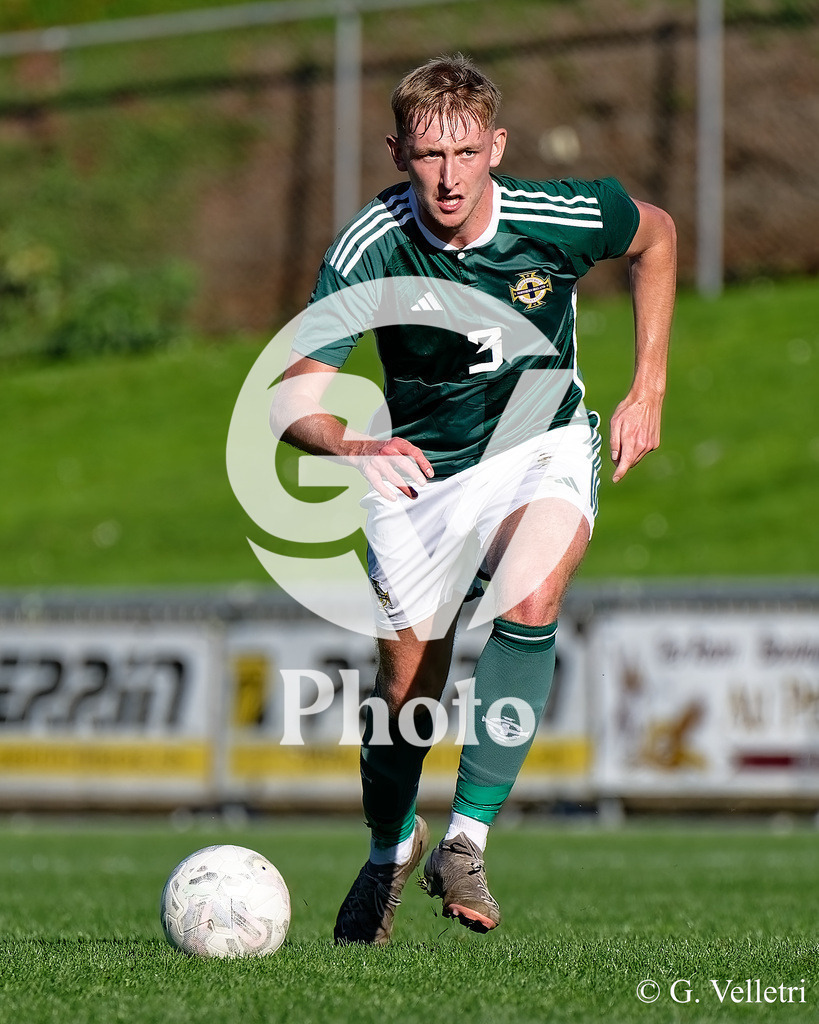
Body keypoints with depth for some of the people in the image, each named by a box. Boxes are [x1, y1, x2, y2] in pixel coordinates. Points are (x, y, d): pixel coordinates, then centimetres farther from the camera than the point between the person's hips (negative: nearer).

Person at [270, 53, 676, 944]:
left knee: (528, 603, -31)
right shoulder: (369, 250, -23)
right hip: (421, 468, 1)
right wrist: (352, 445, -51)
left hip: (542, 444, -1)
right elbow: (292, 401, -28)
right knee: (408, 683, 6)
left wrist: (648, 389, 1)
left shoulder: (565, 217, -21)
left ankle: (468, 838, -23)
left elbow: (655, 236, 4)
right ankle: (390, 849, 37)